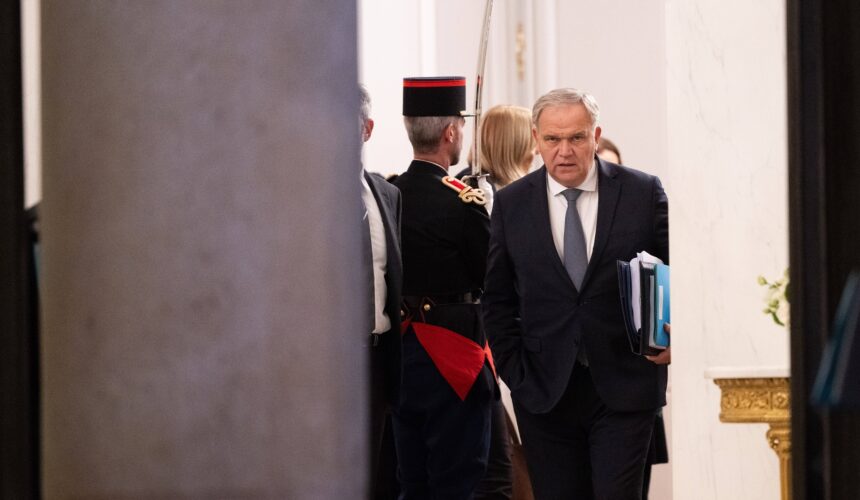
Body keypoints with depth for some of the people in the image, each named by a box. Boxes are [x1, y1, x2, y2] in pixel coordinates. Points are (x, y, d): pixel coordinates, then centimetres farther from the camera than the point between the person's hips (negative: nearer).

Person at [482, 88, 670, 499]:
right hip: (544, 392, 2)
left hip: (624, 389, -2)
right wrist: (515, 372, 2)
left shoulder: (643, 193, 0)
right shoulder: (512, 204, 5)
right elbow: (497, 300, 9)